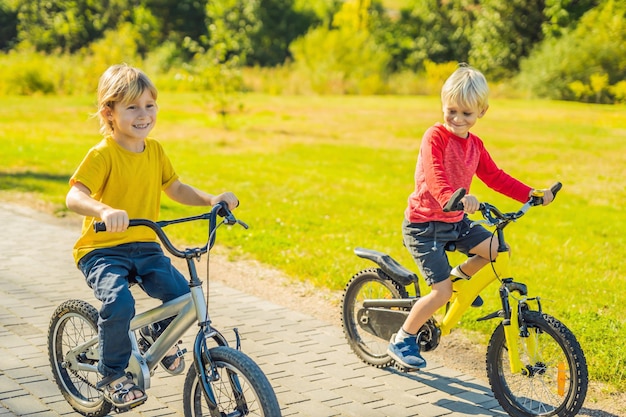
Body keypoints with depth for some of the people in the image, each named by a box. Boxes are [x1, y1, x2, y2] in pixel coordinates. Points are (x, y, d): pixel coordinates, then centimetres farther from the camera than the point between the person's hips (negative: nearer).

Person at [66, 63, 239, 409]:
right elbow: (74, 197, -28)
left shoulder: (154, 150, 5)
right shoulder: (102, 154, -15)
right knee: (119, 303, -31)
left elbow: (175, 188, 16)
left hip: (145, 247, 6)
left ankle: (157, 332, 21)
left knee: (185, 296, -15)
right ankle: (112, 376, -5)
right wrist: (105, 211, -49)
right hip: (102, 250, -5)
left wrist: (212, 199, -1)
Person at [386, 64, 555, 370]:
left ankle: (459, 275, 22)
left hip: (455, 221, 7)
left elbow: (495, 177, 12)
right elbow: (434, 178, -33)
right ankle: (401, 341, 6)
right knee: (442, 293, -12)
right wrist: (454, 199, -53)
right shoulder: (435, 137, -18)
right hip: (424, 224, -7)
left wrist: (532, 195, 3)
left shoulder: (475, 145, 6)